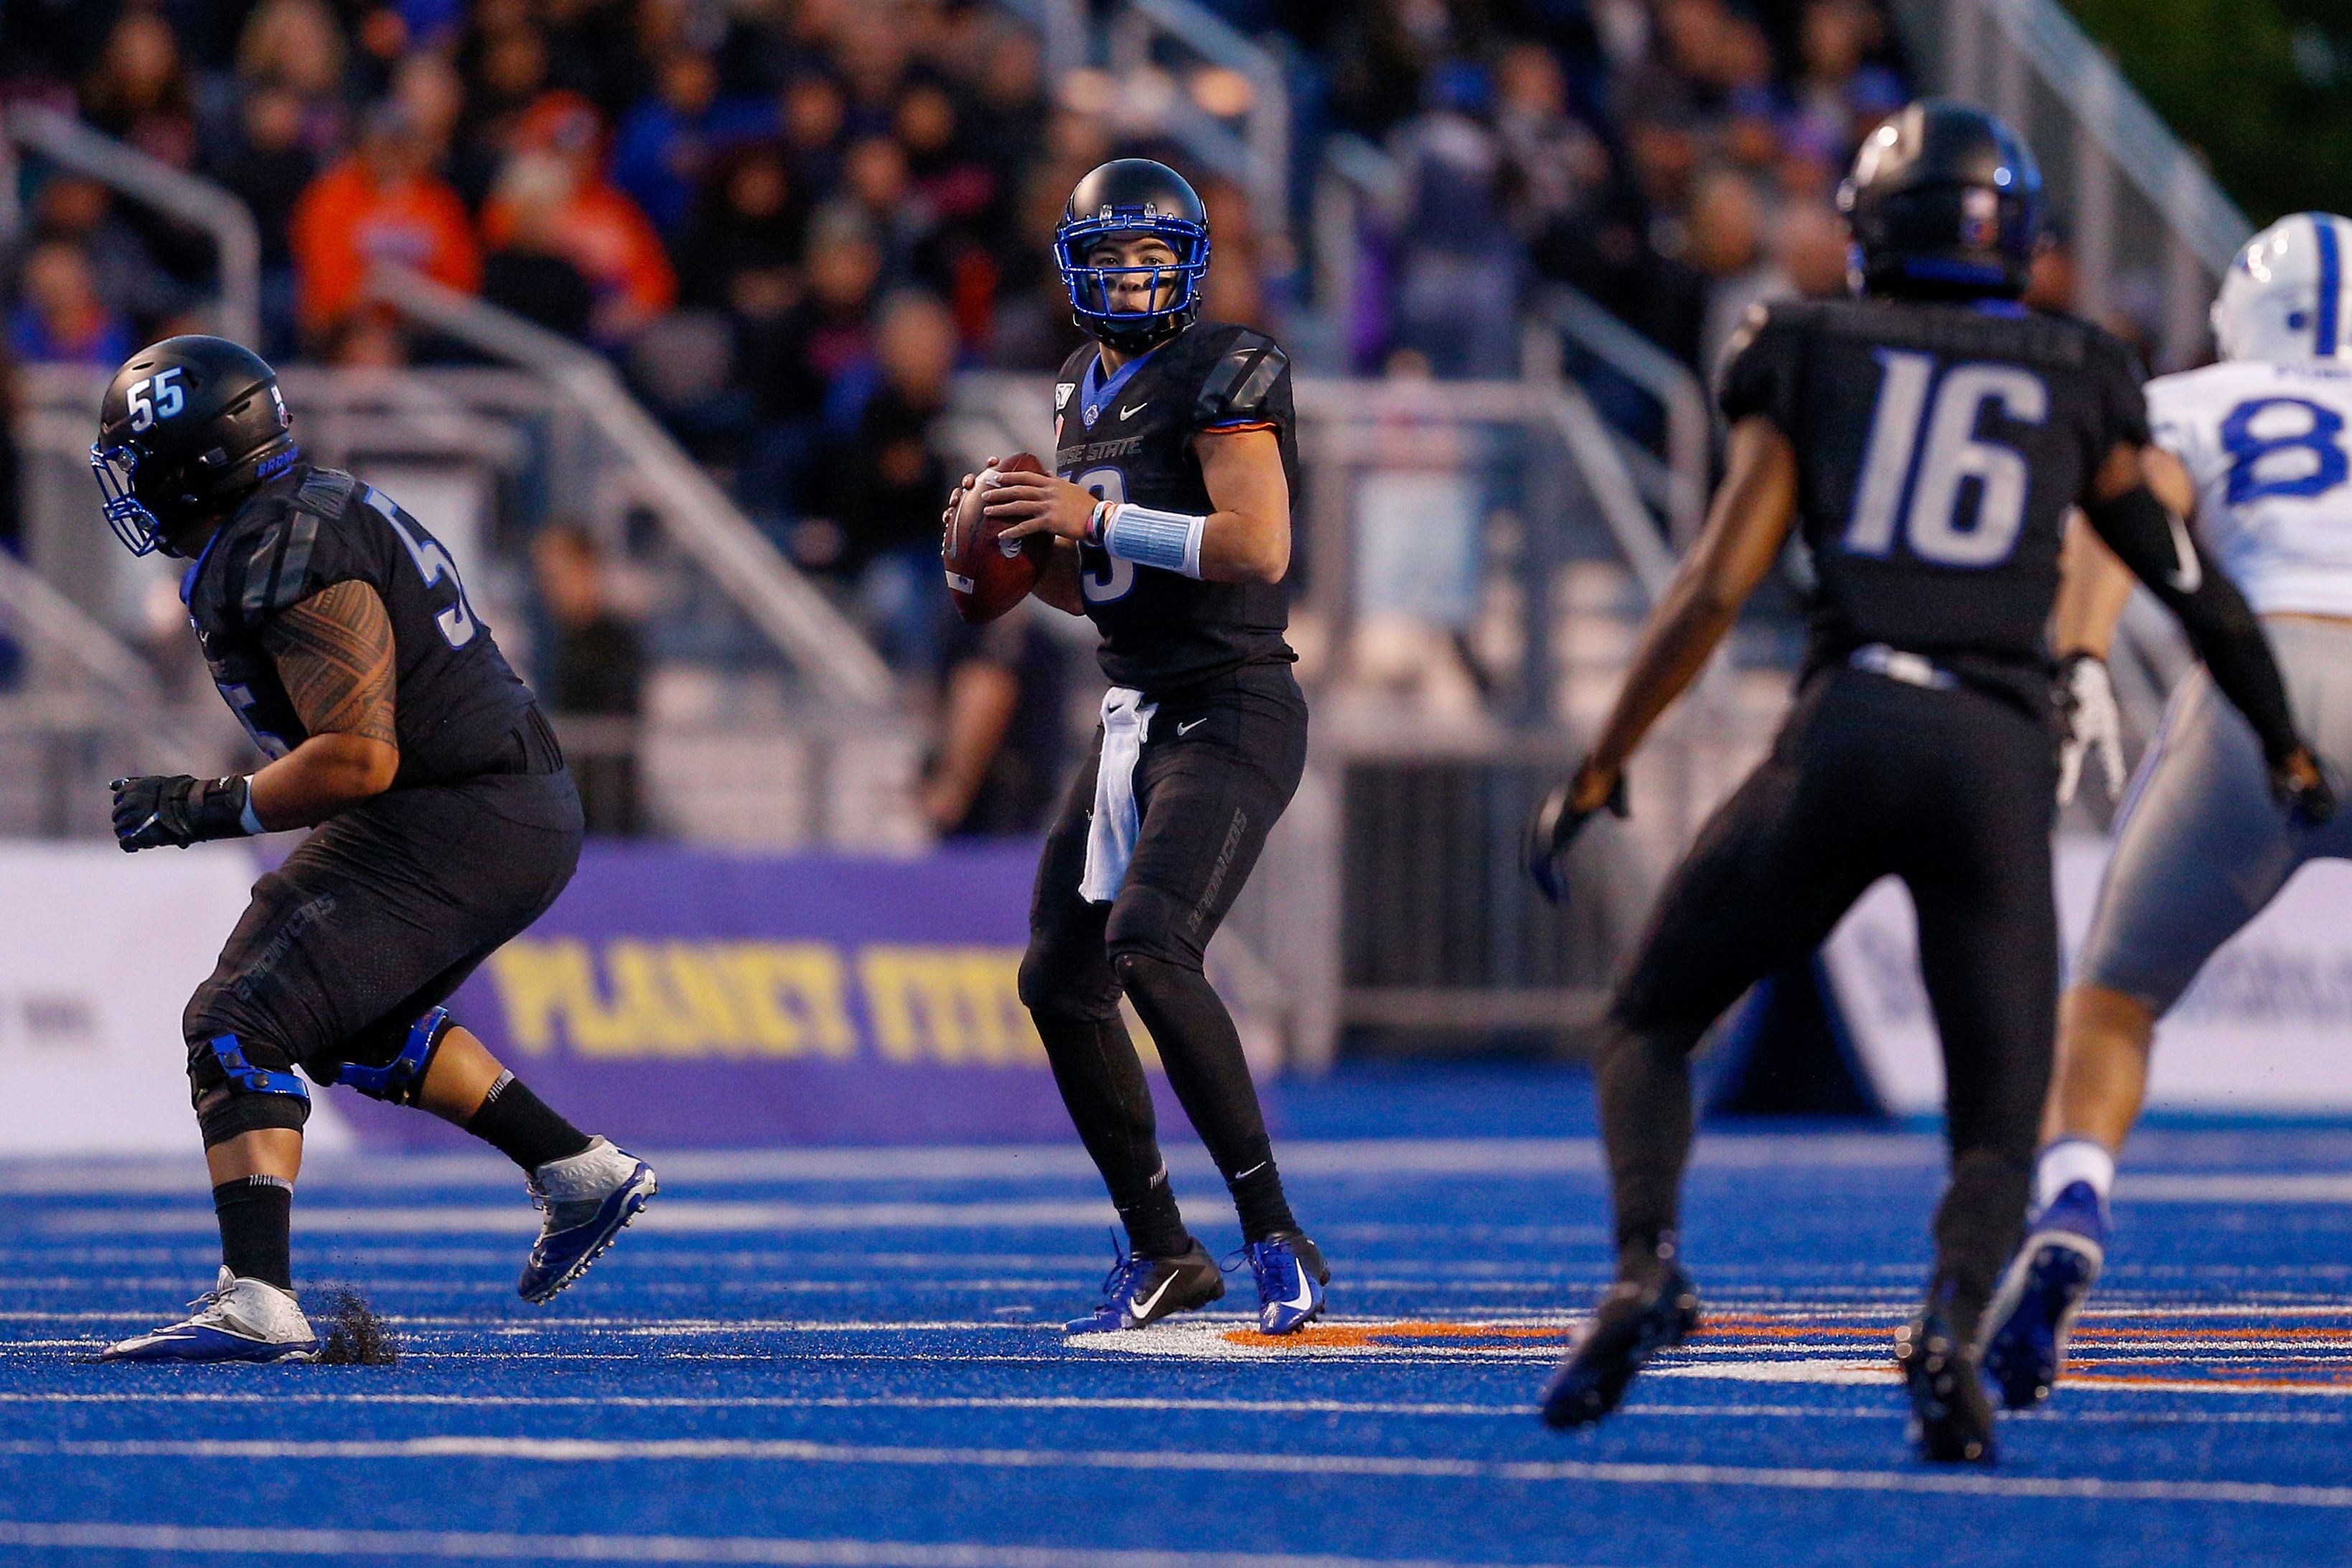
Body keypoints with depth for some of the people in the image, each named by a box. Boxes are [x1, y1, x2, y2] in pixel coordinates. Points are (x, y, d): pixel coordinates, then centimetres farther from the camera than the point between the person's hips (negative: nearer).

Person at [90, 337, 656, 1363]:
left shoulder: (290, 563, -19)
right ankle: (582, 1174, 34)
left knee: (241, 1024, -15)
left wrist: (209, 808, -16)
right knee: (357, 1027, 29)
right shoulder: (314, 515, 13)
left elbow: (359, 759, -24)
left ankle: (257, 1304, -26)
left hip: (456, 832, -11)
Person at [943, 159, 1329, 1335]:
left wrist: (1098, 518, -23)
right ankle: (1160, 1254, 21)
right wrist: (1017, 546, 3)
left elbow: (1259, 546, -23)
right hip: (1137, 715, 9)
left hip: (1230, 712, -9)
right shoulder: (1083, 395, 15)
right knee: (1060, 981, 9)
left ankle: (1275, 1235, -21)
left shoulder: (1221, 374, -11)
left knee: (1150, 947, -26)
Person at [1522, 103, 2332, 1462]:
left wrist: (1601, 769, 10)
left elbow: (1718, 586, 4)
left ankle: (1647, 1266, -10)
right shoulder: (2078, 382, 17)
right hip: (2003, 754, 1)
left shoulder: (1810, 357, 12)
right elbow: (2191, 585, 24)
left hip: (1847, 731, -1)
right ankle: (1956, 1324, -24)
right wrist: (2285, 747, 39)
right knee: (1999, 1128, 9)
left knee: (1652, 1026, 18)